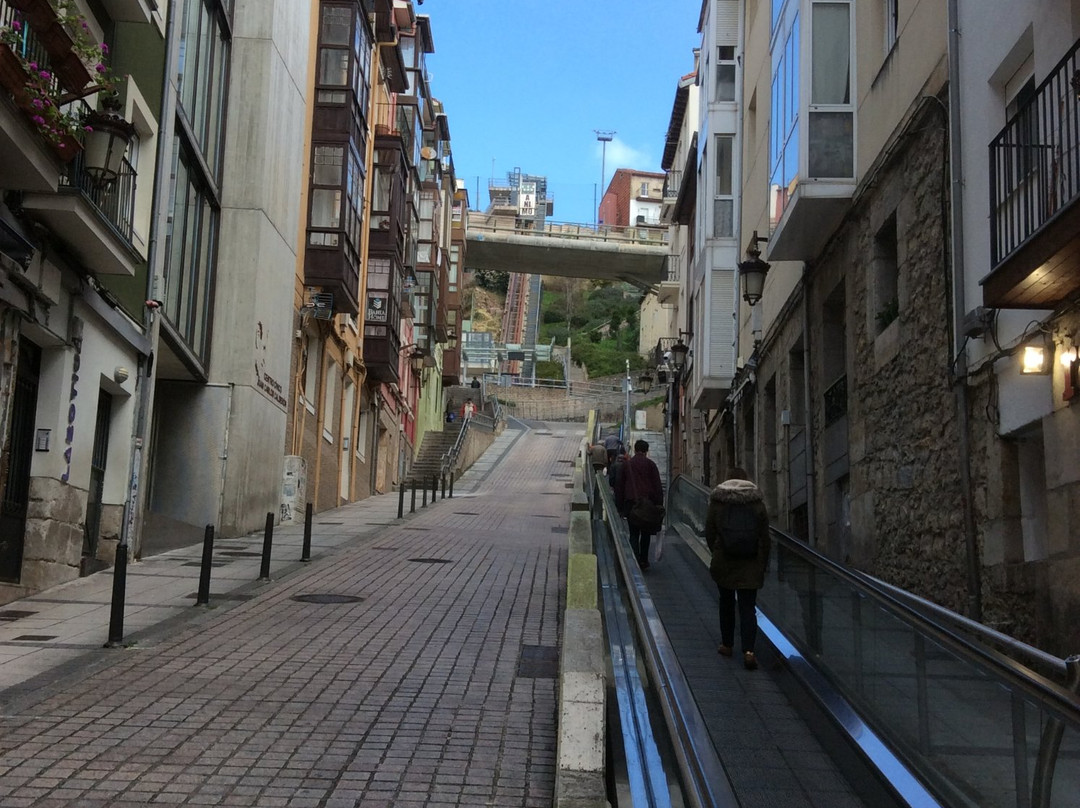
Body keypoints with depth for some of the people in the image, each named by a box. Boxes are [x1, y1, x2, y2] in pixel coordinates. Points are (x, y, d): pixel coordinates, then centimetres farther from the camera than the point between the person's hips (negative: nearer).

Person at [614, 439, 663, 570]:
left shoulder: (626, 464, 7)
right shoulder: (650, 464, 0)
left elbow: (619, 486, 9)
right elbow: (658, 486, -3)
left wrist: (619, 507, 13)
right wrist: (659, 504, 1)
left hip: (630, 504, 1)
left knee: (634, 534, 4)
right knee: (646, 533, 15)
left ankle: (635, 563, -11)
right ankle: (643, 561, 19)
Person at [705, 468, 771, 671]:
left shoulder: (716, 503, -3)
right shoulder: (758, 504, -2)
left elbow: (709, 534, 1)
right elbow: (765, 538, 0)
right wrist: (763, 565, 8)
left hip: (724, 563, 0)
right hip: (750, 565, 0)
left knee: (726, 603, 19)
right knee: (748, 607, 2)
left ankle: (727, 644, 28)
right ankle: (748, 650, -12)